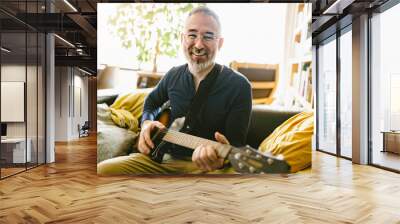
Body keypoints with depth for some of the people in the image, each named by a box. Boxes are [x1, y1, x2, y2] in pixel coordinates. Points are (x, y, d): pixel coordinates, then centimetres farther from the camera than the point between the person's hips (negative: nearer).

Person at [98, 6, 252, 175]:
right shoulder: (174, 75, 4)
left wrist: (221, 158, -38)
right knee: (103, 169, -9)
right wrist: (147, 122, 1)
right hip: (163, 156, 5)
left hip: (203, 164, -4)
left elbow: (236, 144, -14)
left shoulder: (238, 86, -12)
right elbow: (152, 101, 23)